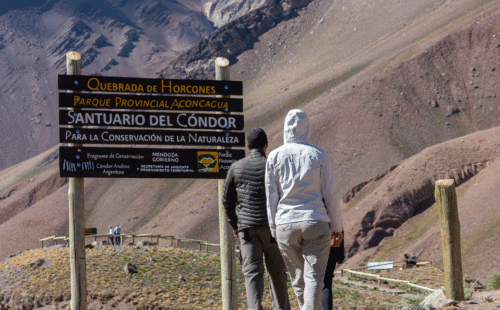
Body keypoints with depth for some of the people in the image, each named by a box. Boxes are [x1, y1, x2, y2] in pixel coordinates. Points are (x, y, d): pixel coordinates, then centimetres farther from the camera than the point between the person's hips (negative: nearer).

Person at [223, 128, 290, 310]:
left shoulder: (236, 168, 5)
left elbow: (227, 200, 9)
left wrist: (234, 224, 22)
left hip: (247, 228, 1)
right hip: (272, 226, 0)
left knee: (252, 273, -3)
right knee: (276, 271, 12)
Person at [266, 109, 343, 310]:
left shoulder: (274, 157, 3)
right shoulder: (319, 155, 0)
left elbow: (271, 197, 3)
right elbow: (330, 195, 1)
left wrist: (274, 230, 10)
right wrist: (337, 227, 10)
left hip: (286, 225, 2)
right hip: (316, 223, -1)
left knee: (298, 279, 14)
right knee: (314, 278, -6)